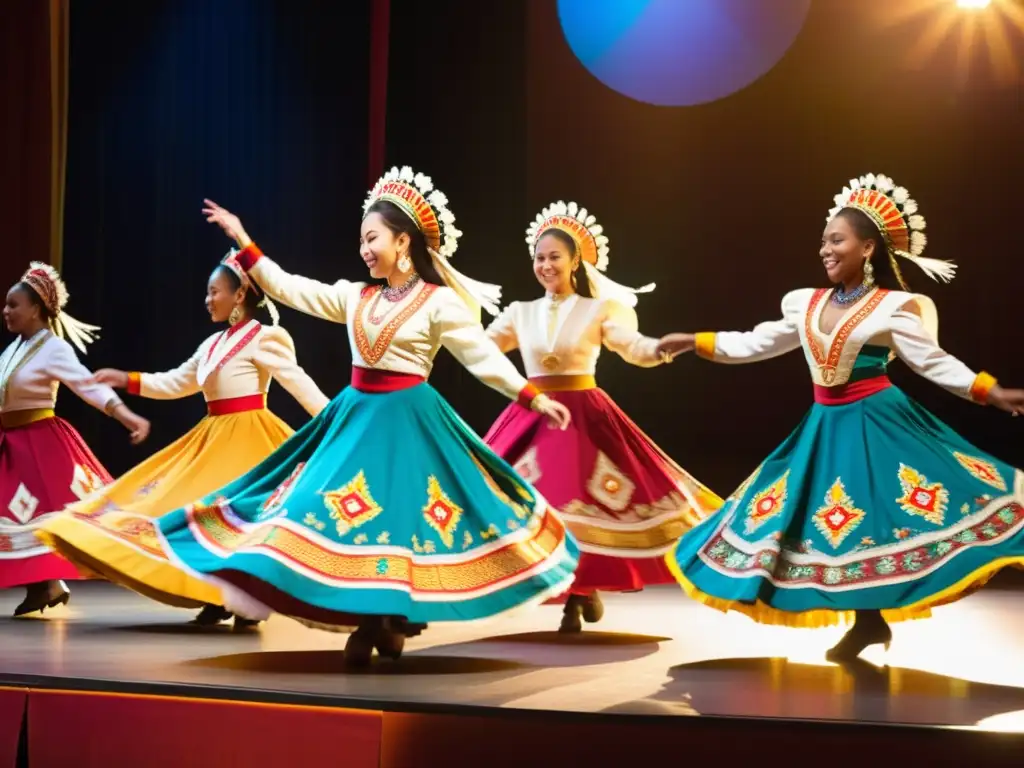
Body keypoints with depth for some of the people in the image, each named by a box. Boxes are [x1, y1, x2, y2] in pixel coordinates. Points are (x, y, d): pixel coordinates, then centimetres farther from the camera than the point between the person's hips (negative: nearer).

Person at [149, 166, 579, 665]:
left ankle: (392, 623, 10)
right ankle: (370, 623, 12)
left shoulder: (440, 301, -7)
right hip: (357, 416, 6)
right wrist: (243, 242, 7)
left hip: (407, 420, -5)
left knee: (397, 520, -5)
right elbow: (288, 288, 10)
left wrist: (533, 398, -16)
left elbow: (483, 356, -9)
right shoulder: (356, 297, 8)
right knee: (350, 517, 2)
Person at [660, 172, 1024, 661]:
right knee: (841, 525, 7)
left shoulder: (893, 307, -10)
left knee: (879, 518, -13)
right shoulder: (807, 305, 5)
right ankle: (868, 620, 17)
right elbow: (754, 345, 12)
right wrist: (695, 343, 10)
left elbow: (934, 361, -9)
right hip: (826, 427, 6)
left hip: (876, 422, -6)